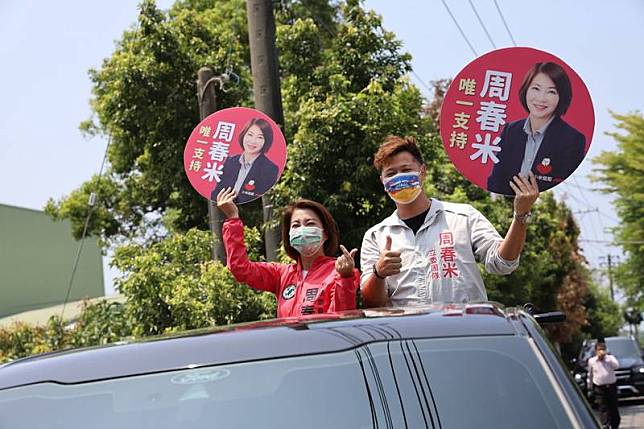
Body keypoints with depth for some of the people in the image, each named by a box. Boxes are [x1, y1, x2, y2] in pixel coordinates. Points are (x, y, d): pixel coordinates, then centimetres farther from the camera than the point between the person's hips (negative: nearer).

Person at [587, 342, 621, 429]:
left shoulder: (610, 358, -1)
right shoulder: (591, 361, 3)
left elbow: (616, 366, -22)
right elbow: (590, 375, 14)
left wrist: (605, 355, -23)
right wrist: (589, 387, 17)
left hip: (611, 386, 0)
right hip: (599, 388, 0)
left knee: (614, 408, 9)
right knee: (603, 408, -6)